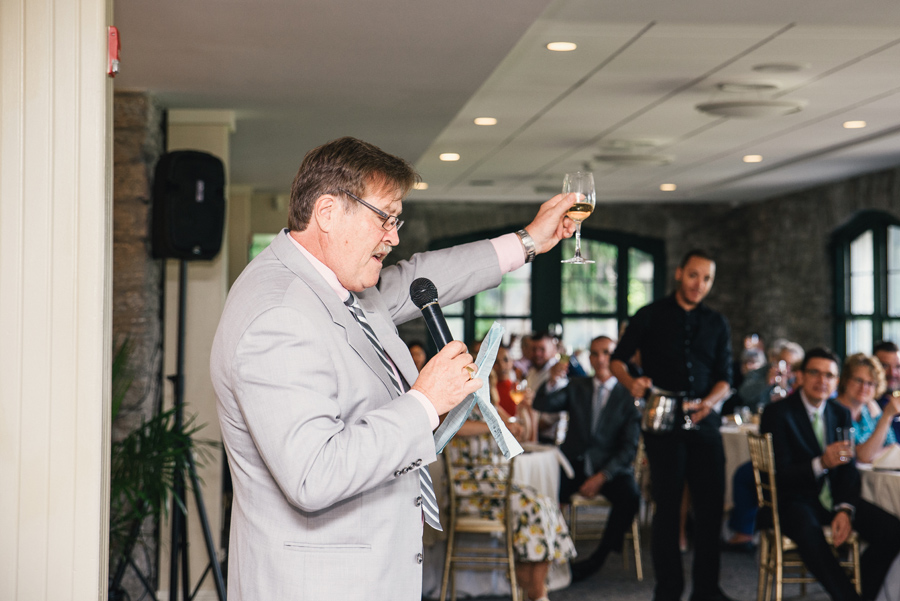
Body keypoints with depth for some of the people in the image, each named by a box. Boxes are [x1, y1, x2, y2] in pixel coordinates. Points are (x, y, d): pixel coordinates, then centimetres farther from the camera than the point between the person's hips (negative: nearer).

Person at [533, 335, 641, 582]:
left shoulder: (628, 396, 2)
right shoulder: (576, 388, 12)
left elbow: (629, 447, -3)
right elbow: (541, 405, -4)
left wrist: (601, 477, -15)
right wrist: (553, 382, -25)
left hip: (611, 469, -2)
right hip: (574, 464, 2)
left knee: (630, 496, -32)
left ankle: (597, 559, -15)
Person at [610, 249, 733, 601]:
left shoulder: (716, 324, 13)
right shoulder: (651, 316, 4)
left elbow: (724, 378, 10)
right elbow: (617, 360, 4)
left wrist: (710, 401, -11)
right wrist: (631, 382, -17)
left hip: (704, 423, 3)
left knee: (712, 504, 1)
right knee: (668, 506, 1)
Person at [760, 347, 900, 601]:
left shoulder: (841, 413, 9)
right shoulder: (777, 413, -8)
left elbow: (849, 469, 6)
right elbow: (780, 475, -15)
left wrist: (845, 510, -13)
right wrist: (821, 464, -32)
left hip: (834, 496, 6)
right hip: (794, 500, -5)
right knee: (809, 533, -39)